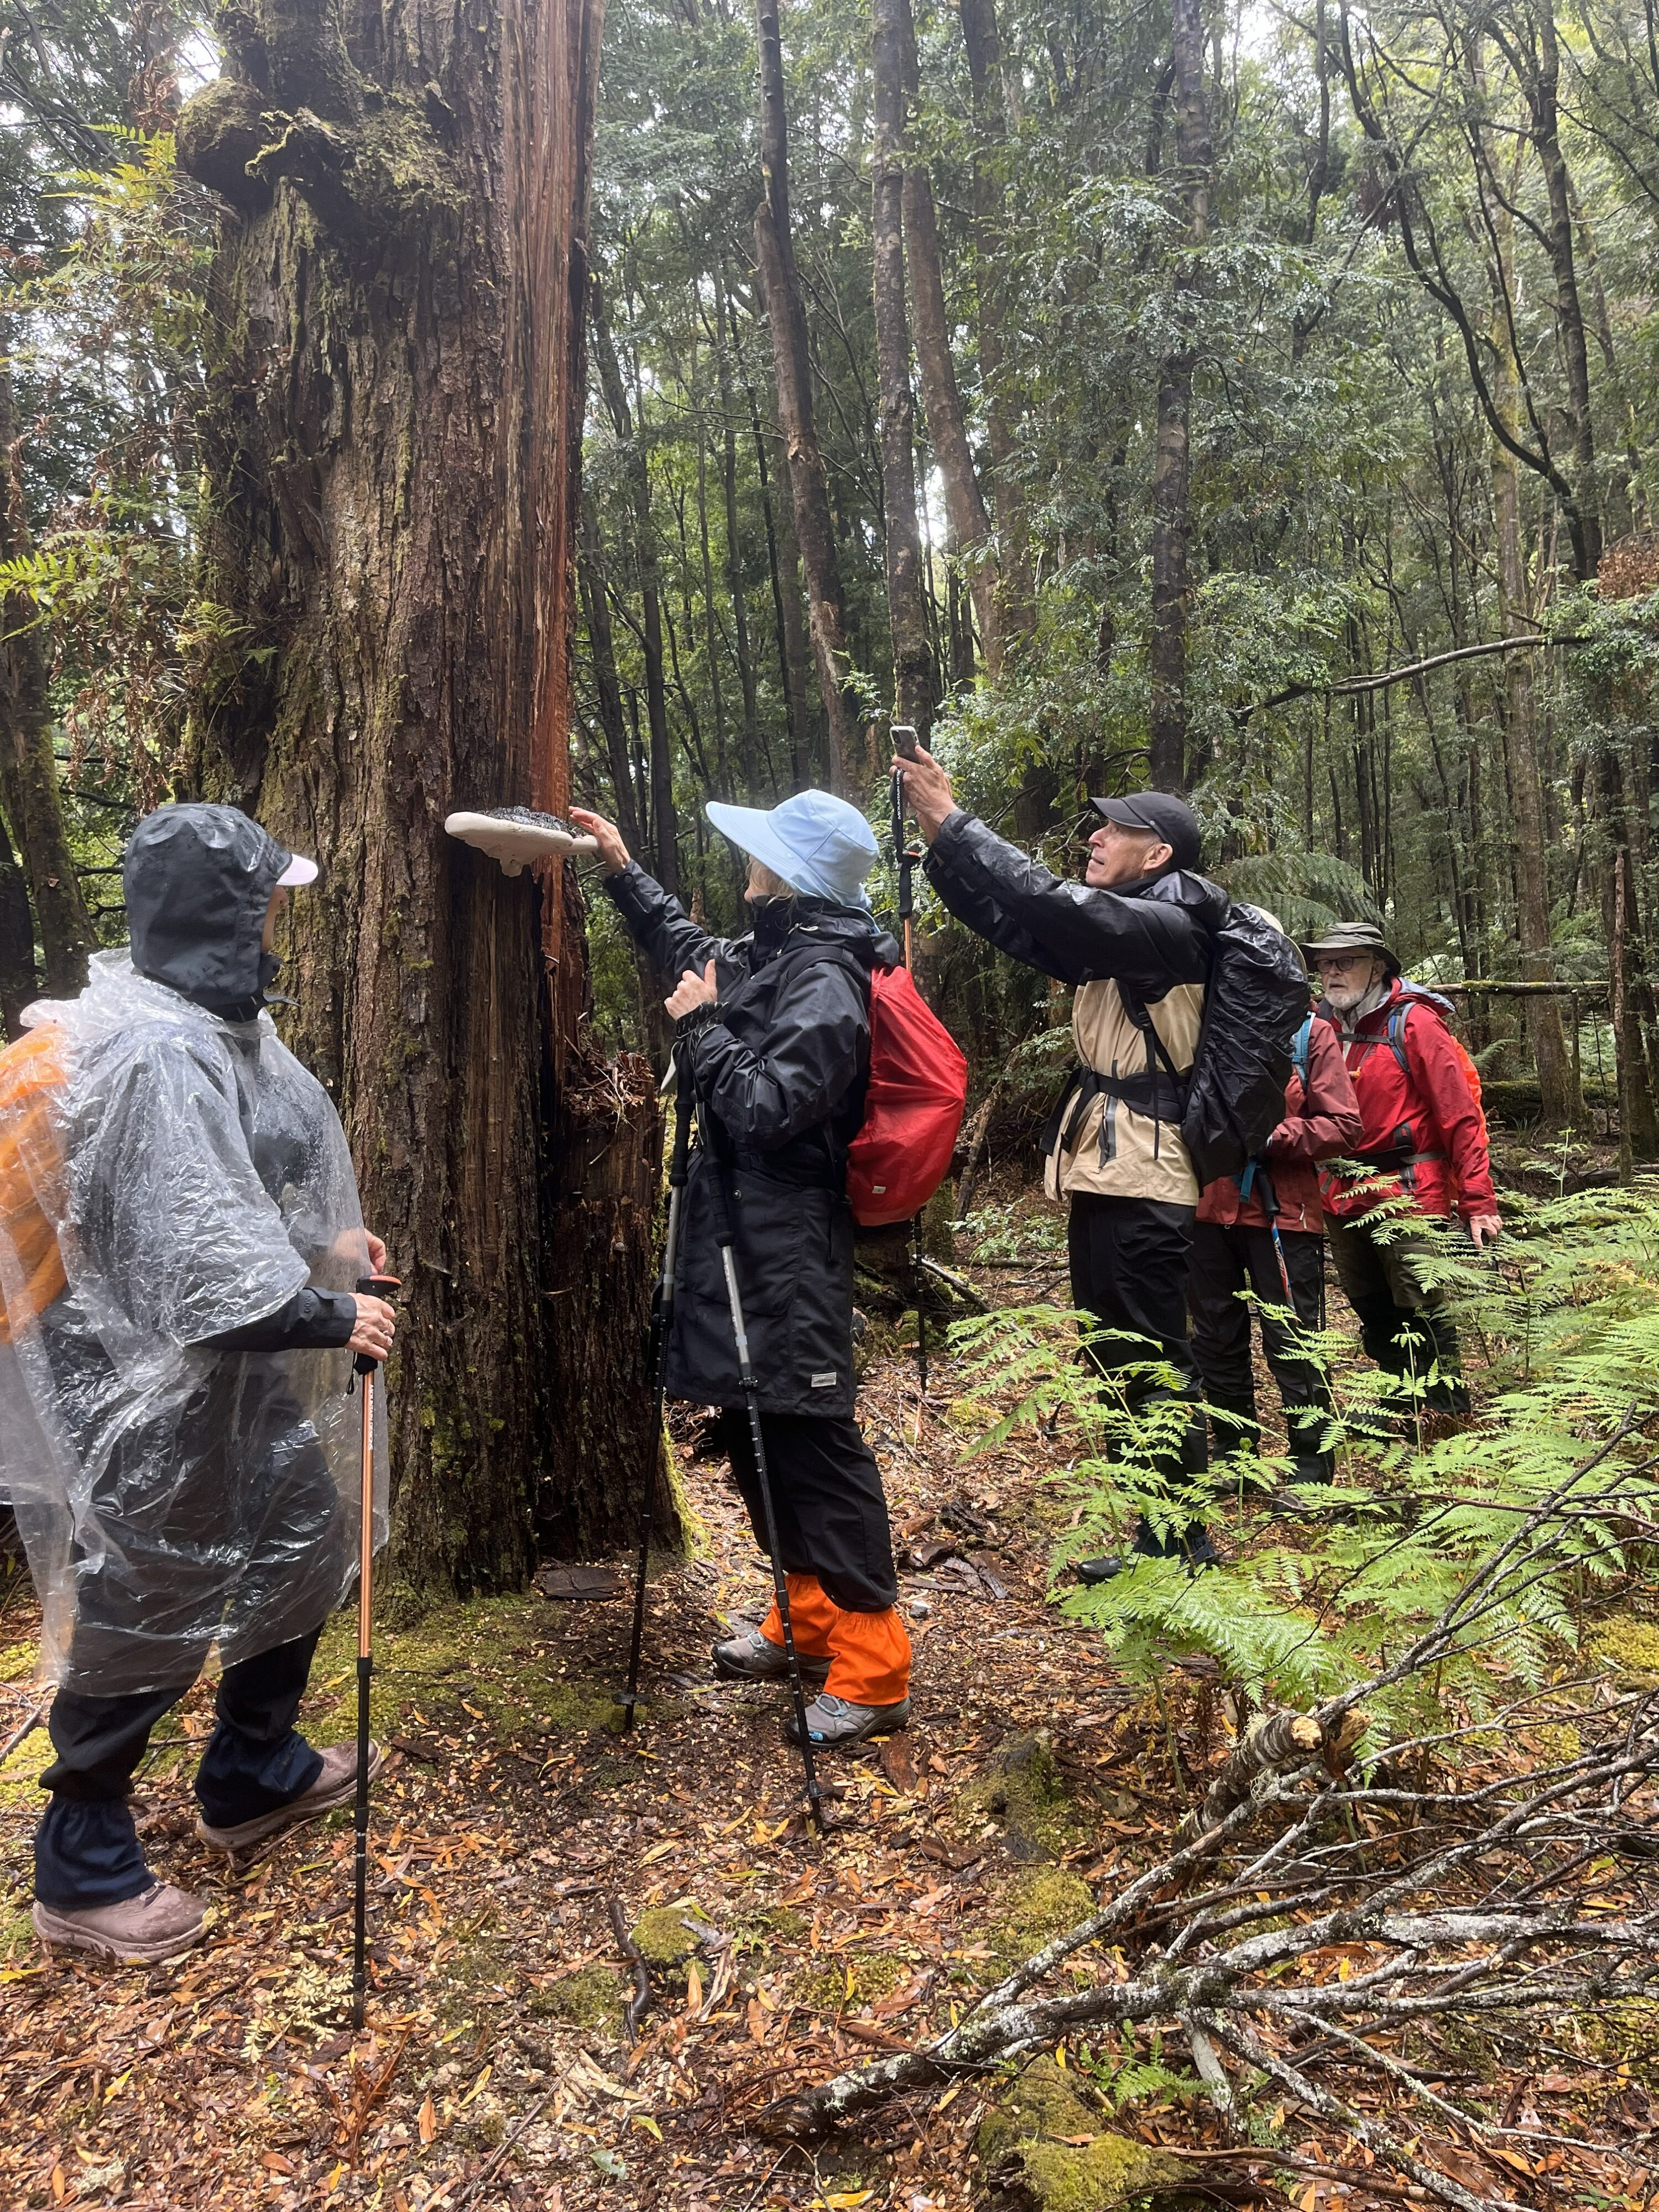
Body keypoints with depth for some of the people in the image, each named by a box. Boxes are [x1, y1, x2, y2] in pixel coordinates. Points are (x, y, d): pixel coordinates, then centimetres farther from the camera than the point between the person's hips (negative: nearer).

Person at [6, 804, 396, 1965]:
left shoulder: (214, 1020, 4)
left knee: (303, 1543, 22)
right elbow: (202, 1262, -29)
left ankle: (254, 1778, 43)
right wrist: (331, 1318, -17)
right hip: (161, 1393, -10)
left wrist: (325, 1236, 11)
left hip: (243, 1371, 10)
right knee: (149, 1610, 7)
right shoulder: (152, 1053, -27)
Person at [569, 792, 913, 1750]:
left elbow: (763, 1109, -24)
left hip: (789, 1249, -10)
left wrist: (706, 1023, -12)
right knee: (755, 1429, 17)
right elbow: (690, 948, 32)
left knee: (810, 1438, -5)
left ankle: (872, 1670, 6)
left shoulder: (824, 982, -17)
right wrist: (622, 867, 30)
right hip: (744, 1235, 10)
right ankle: (809, 1618, 32)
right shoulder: (771, 959, 12)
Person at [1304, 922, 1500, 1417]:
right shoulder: (1322, 1026, 7)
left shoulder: (1413, 1022, -9)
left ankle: (1448, 1414, 11)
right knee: (1372, 1311, 18)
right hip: (1343, 1201, 6)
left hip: (1405, 1195, -6)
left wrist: (1478, 1202, -15)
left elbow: (1461, 1116, -11)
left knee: (1424, 1312, -2)